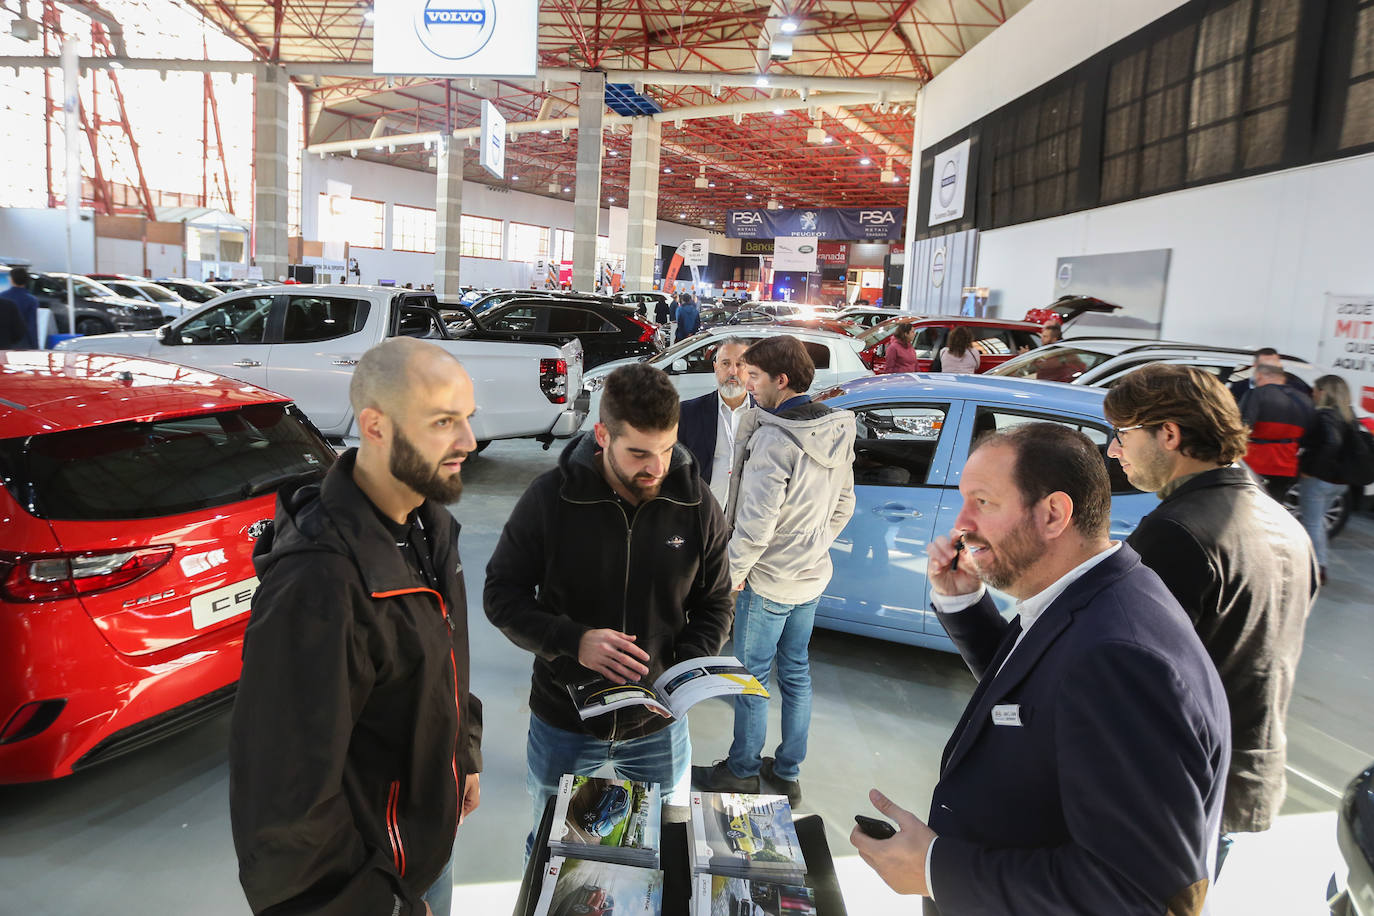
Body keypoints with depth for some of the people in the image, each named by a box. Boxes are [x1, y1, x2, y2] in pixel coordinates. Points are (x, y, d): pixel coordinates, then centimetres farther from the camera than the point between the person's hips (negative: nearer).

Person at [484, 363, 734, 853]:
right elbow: (502, 593, -10)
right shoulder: (550, 498, -17)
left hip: (659, 725, 1)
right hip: (563, 721, -1)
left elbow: (714, 605, 0)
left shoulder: (697, 505, -12)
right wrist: (573, 641, -26)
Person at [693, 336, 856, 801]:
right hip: (812, 576, 8)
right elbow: (843, 506, 10)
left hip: (768, 582, -8)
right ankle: (788, 771, 34)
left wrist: (732, 574, -12)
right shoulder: (838, 432, 1)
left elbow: (755, 525, -25)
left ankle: (742, 771, 27)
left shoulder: (773, 439, -25)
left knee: (751, 677, 10)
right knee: (796, 672, 19)